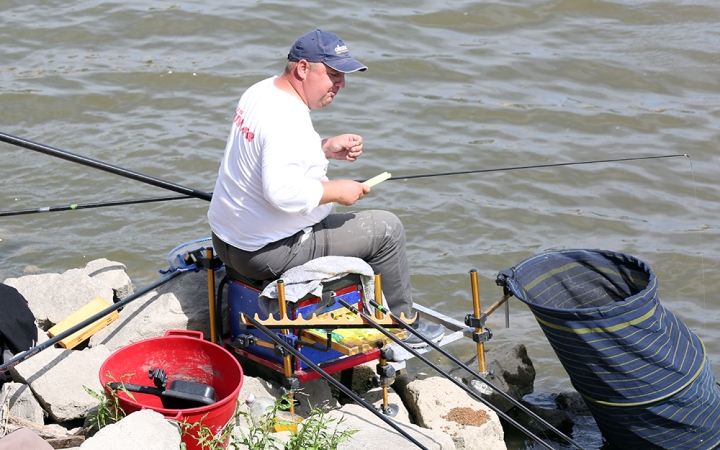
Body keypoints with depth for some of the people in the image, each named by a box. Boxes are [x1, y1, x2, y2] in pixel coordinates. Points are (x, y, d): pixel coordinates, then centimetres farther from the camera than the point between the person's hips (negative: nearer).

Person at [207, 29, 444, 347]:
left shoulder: (260, 92, 4)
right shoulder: (287, 120, -27)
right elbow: (283, 191, -37)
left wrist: (325, 148, 5)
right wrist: (337, 191, -22)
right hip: (267, 253, -10)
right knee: (387, 228, 0)